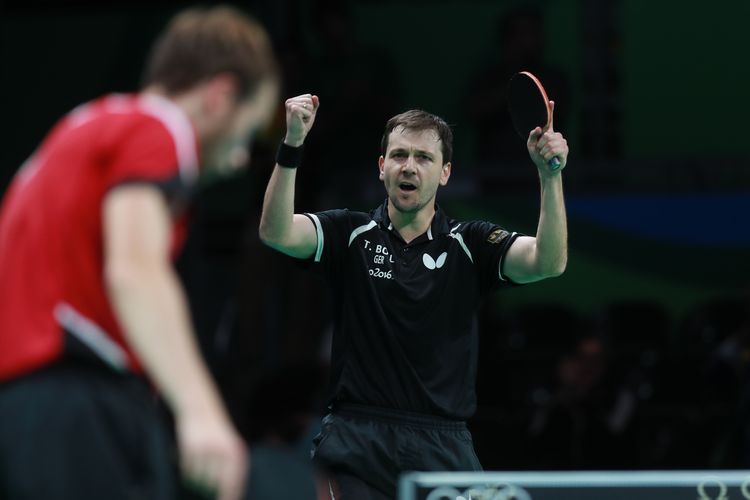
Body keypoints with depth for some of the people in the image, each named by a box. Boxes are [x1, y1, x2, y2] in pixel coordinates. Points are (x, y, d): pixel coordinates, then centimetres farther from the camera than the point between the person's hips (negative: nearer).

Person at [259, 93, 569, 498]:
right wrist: (291, 145, -23)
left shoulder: (469, 245, 7)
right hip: (357, 443, -1)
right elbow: (276, 233, -11)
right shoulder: (351, 234, 6)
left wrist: (550, 175, -22)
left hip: (444, 448, 1)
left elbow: (548, 262, -8)